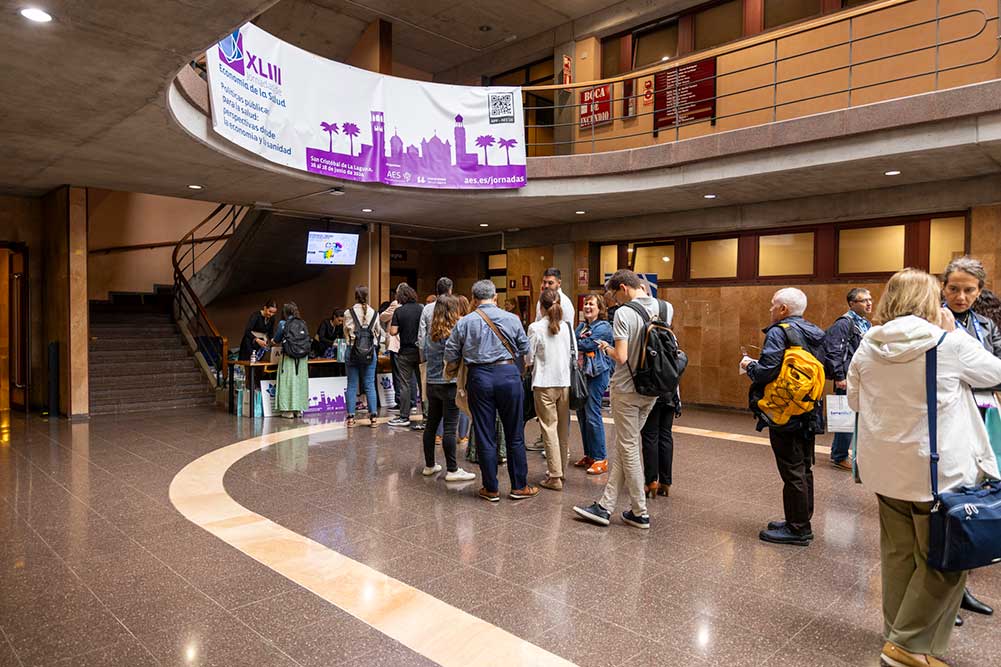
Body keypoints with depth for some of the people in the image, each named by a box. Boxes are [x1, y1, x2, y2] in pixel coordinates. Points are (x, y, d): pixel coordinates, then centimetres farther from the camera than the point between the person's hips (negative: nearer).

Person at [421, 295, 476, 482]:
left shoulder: (430, 332, 7)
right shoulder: (455, 331, -13)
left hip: (432, 384, 7)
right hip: (450, 384, -7)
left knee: (431, 425, 14)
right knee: (449, 428, -3)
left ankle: (429, 465, 24)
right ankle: (452, 470, 2)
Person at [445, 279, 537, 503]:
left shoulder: (465, 322, 0)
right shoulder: (511, 319, 2)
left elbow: (451, 351, 5)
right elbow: (525, 349, 9)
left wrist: (453, 371, 23)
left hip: (479, 377, 0)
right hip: (509, 374, 0)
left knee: (484, 436, 8)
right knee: (515, 435, 10)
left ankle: (491, 489, 15)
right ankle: (519, 486, 18)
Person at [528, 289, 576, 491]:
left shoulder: (535, 328, -9)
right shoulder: (567, 327, 3)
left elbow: (530, 359, -6)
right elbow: (574, 355, 7)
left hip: (545, 383, -4)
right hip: (565, 381, 4)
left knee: (550, 429, -1)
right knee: (563, 429, 13)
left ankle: (555, 477, 0)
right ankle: (561, 469, 25)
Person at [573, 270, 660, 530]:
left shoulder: (624, 313, -17)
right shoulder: (660, 308, 4)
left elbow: (621, 357, -22)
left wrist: (607, 348, -1)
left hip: (627, 389, -7)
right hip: (651, 389, 7)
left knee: (628, 449, 5)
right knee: (623, 446, 13)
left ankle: (640, 513, 15)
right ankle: (605, 506, 19)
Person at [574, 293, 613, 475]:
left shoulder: (603, 327, -7)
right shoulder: (582, 326, 17)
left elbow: (587, 344, -17)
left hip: (596, 374, -8)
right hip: (581, 373, 8)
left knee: (592, 416, -9)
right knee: (581, 414, 10)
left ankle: (600, 459, 0)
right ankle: (589, 455, 21)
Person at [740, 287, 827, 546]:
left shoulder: (779, 332, -15)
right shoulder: (815, 333, 10)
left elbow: (766, 372, -24)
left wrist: (749, 365, -3)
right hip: (810, 413, 9)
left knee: (792, 472, -2)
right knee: (804, 468, 16)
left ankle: (797, 529, 6)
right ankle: (801, 522, 27)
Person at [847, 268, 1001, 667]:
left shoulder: (868, 348, -2)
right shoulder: (950, 344, -14)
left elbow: (855, 401, 10)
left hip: (885, 469, 5)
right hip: (938, 470, -5)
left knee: (897, 554, 18)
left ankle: (895, 630, 31)